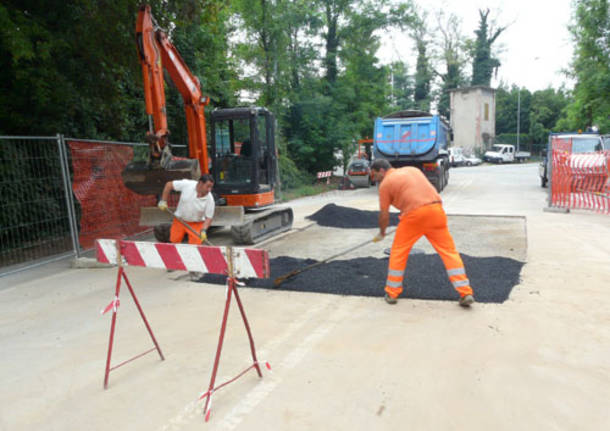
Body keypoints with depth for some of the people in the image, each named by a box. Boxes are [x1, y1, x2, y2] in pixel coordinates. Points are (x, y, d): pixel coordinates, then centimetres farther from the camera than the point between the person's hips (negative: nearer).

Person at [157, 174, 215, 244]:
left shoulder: (210, 200, -20)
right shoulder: (186, 184, -19)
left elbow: (208, 217, -13)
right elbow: (169, 184, -5)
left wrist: (203, 230, -29)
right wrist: (163, 201, -6)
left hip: (196, 224, -1)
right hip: (179, 220, 1)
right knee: (173, 243, 3)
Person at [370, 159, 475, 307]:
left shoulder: (385, 184, 8)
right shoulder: (412, 169, 25)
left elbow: (384, 214, 10)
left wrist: (381, 233, 25)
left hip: (414, 214, -5)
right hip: (436, 209, 5)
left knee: (398, 251, 11)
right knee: (449, 250, 8)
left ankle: (391, 293, 16)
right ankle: (466, 293, 5)